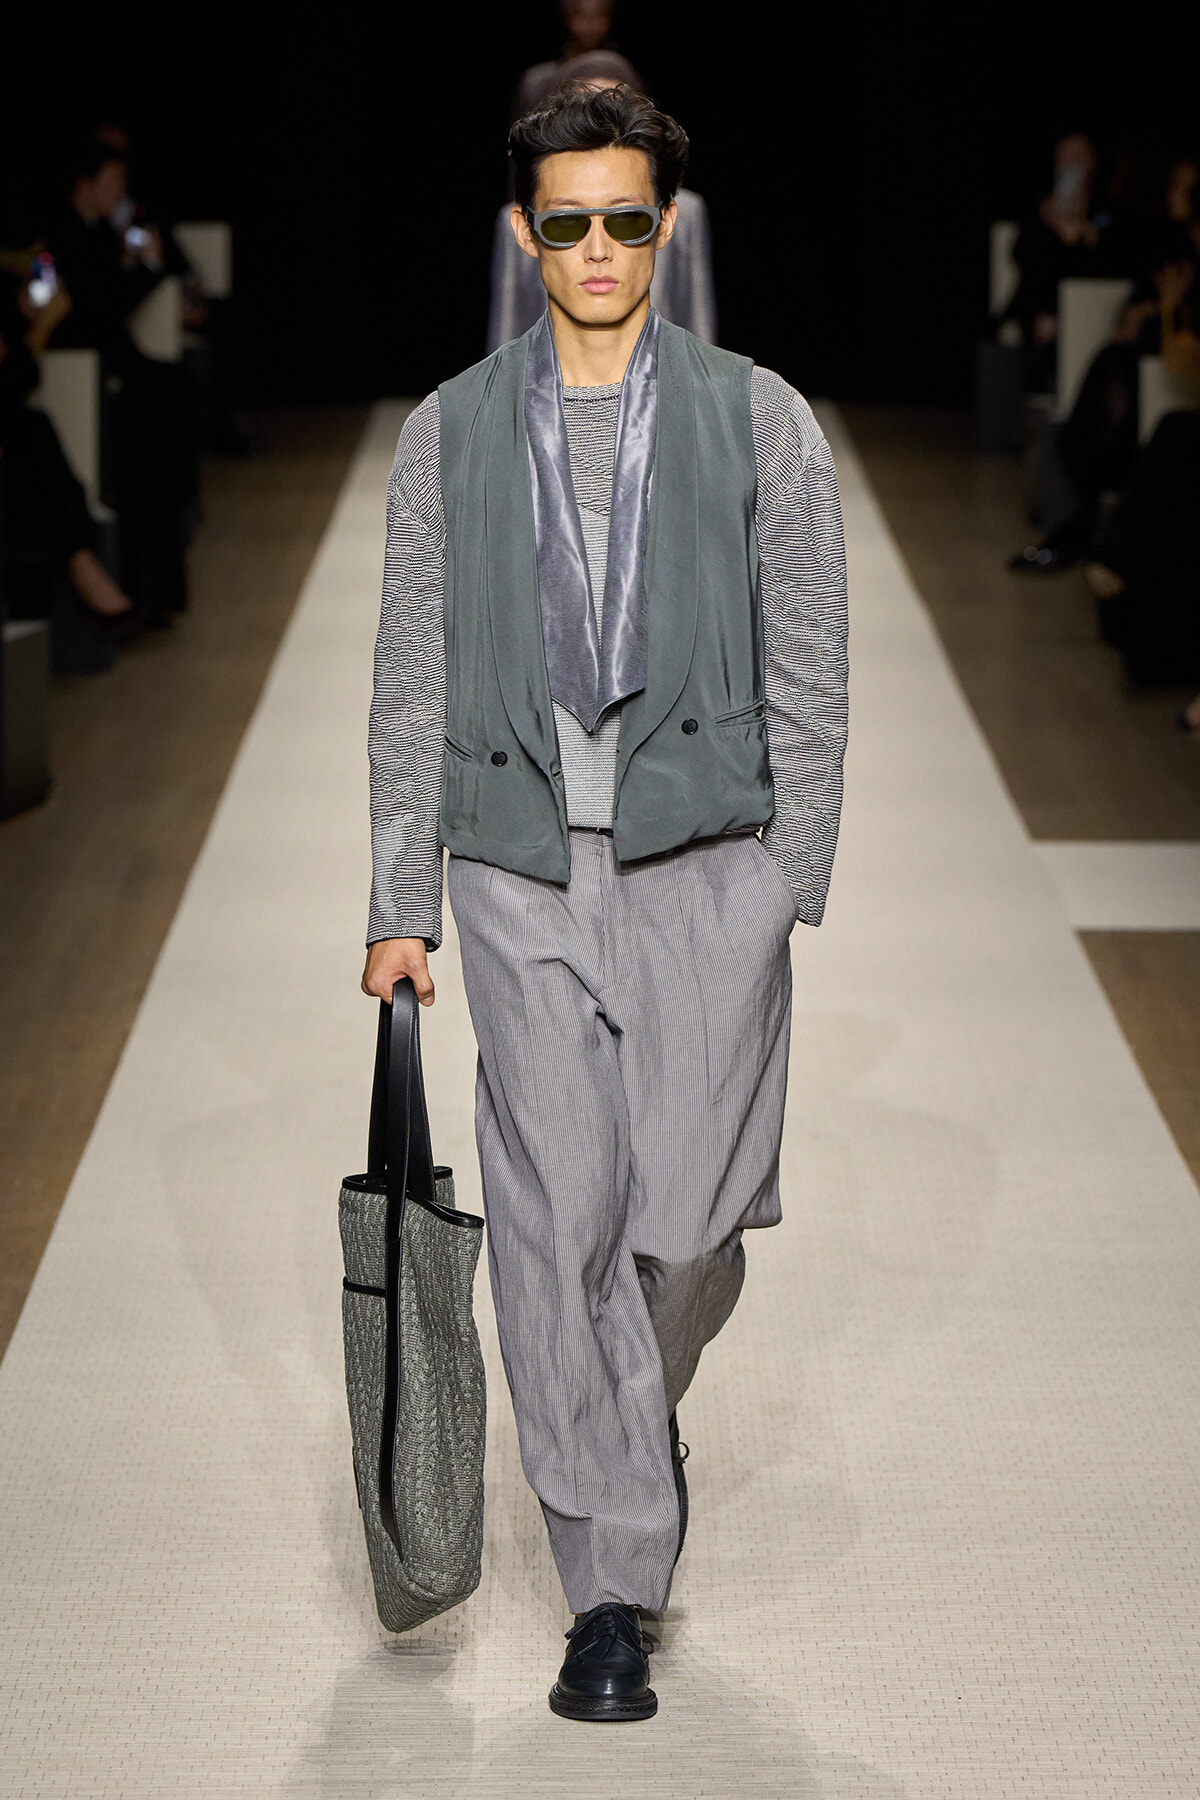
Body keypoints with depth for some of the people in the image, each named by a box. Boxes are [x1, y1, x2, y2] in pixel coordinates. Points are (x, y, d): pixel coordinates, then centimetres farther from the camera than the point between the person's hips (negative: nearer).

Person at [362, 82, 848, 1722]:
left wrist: (792, 891, 0)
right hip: (521, 872, 1)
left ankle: (628, 1414, 31)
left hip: (706, 865, -1)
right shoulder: (448, 433, 9)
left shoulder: (761, 421, 5)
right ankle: (615, 1592, 6)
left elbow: (809, 674, 5)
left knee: (687, 1224, -4)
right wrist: (400, 905, 6)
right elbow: (412, 681, 9)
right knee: (558, 1230, -3)